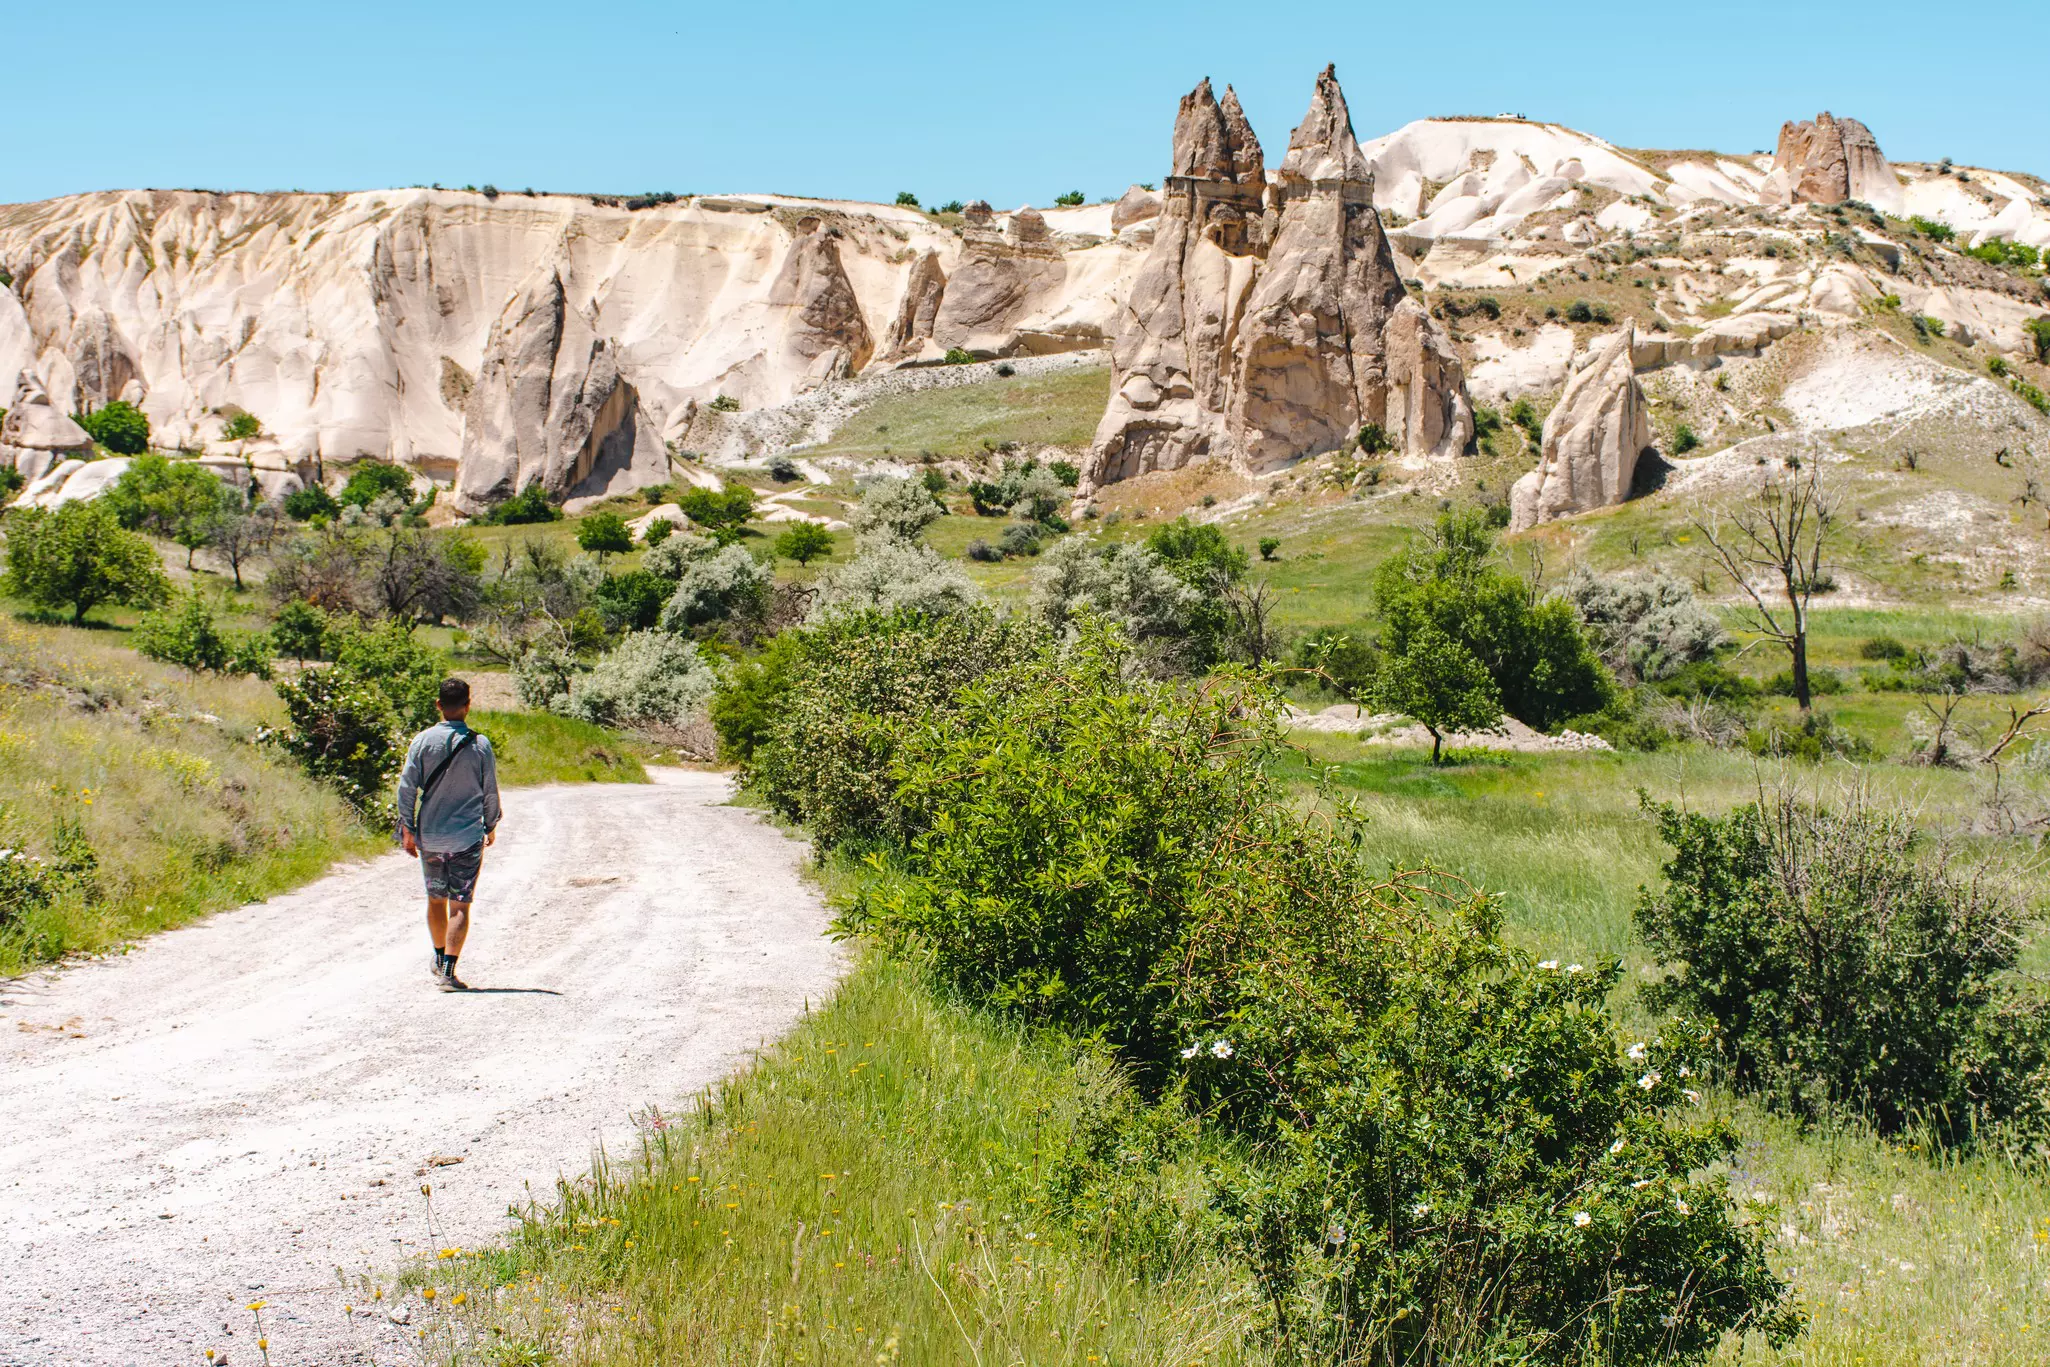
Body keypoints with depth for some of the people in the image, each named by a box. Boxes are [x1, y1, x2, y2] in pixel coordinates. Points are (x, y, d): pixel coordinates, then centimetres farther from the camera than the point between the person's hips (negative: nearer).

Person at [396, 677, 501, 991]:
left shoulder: (422, 741, -3)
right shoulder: (480, 745, -5)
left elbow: (407, 787, -3)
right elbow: (490, 792, 2)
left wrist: (408, 829, 4)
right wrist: (490, 826, 17)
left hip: (430, 836, 2)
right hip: (467, 836, -2)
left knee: (435, 899, 20)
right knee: (459, 906, -2)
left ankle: (439, 958, 36)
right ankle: (448, 971, -10)